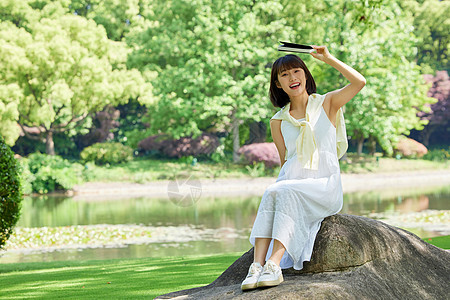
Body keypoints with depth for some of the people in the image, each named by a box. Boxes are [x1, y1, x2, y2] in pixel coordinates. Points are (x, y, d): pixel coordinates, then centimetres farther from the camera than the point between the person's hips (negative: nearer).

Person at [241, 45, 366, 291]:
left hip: (325, 185, -3)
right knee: (271, 193, -33)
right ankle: (257, 266, -43)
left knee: (287, 191, -34)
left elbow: (359, 82, -6)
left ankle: (275, 265, -43)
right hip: (292, 183, 3)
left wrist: (328, 58, -7)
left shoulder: (327, 104, 10)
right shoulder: (278, 121, 18)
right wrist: (281, 184, -1)